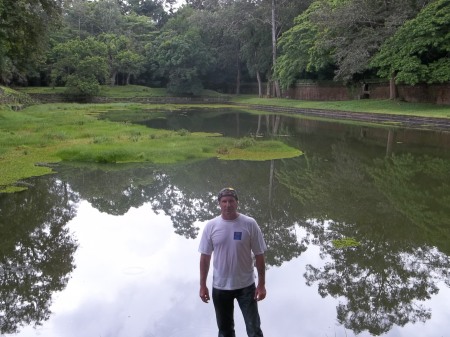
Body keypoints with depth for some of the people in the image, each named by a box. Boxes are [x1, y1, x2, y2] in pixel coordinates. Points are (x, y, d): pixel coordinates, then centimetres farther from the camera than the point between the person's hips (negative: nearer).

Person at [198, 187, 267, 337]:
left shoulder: (249, 224, -12)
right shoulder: (211, 226, -8)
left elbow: (259, 255, -6)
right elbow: (205, 257, 0)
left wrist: (261, 284, -5)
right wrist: (202, 285, 1)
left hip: (246, 285, -1)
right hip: (220, 286, 2)